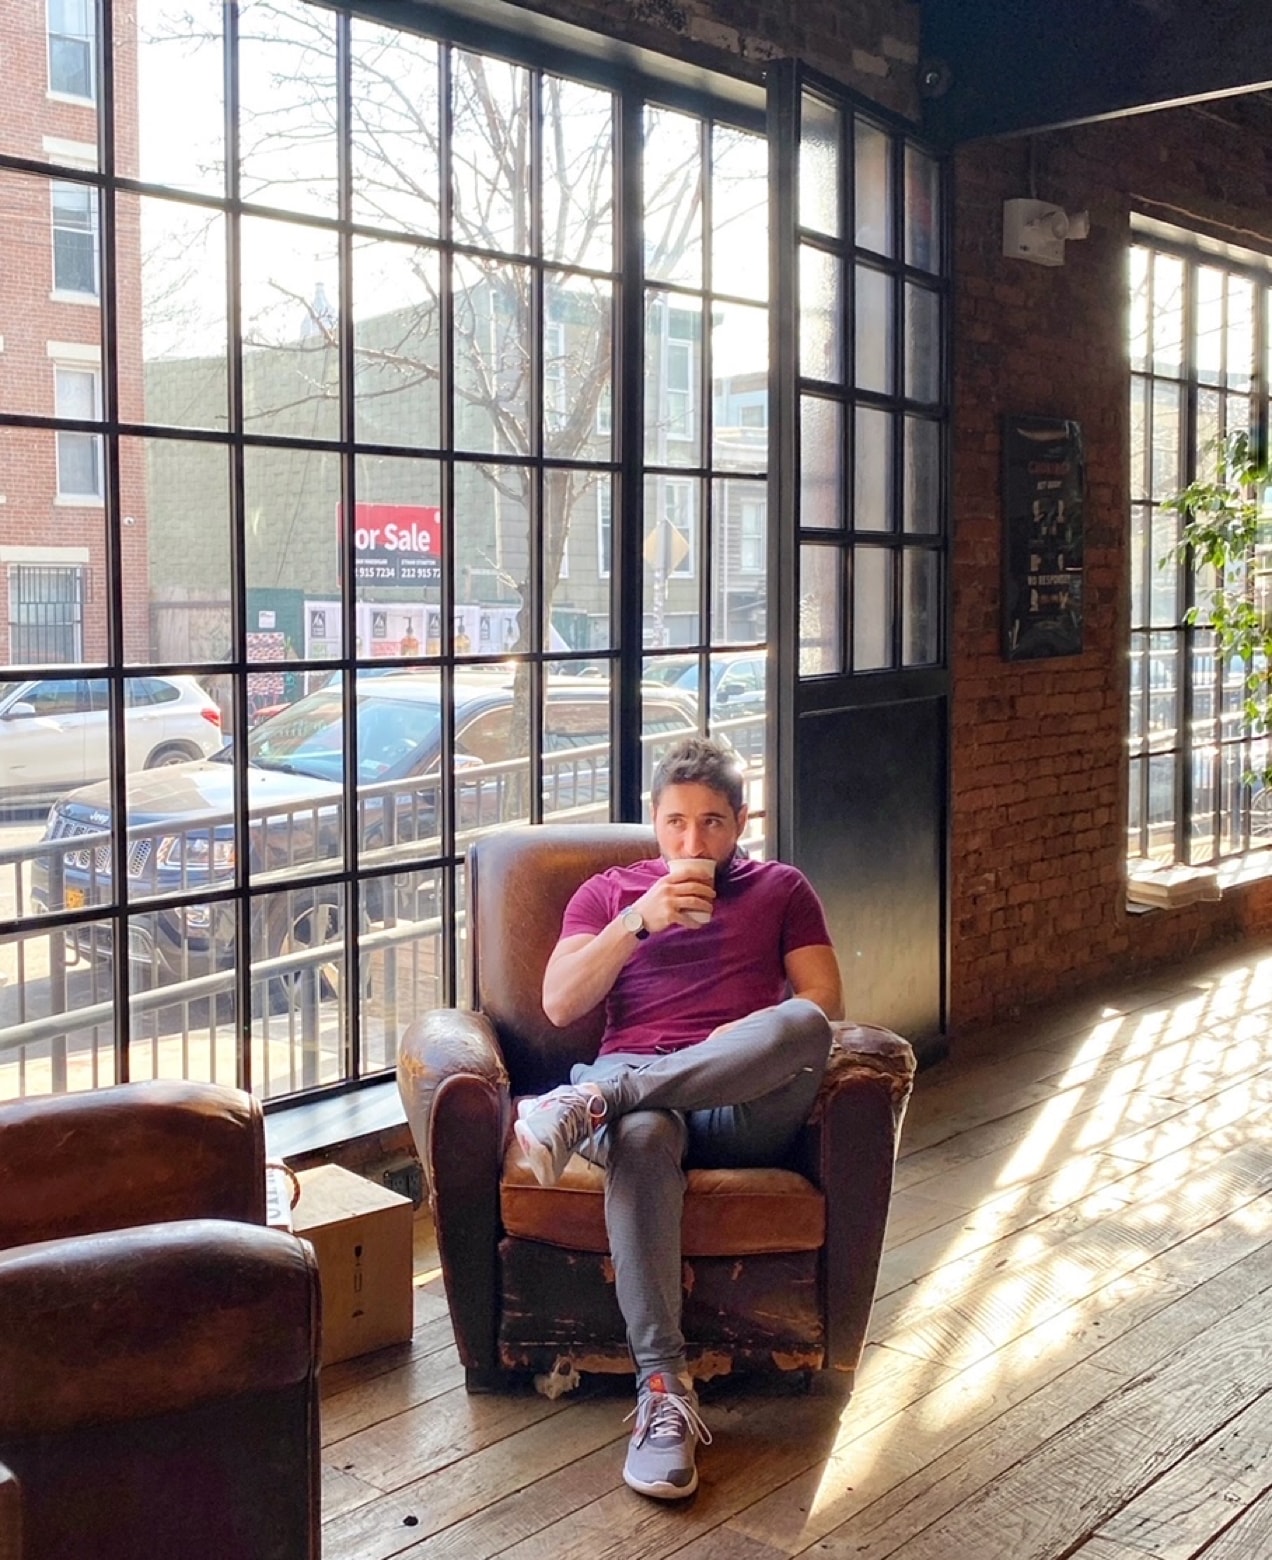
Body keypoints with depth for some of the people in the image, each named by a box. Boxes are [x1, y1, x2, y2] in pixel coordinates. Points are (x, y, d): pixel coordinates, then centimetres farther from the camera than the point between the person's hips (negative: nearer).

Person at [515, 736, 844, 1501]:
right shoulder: (609, 892, 22)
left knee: (800, 1027, -37)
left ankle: (595, 1099, -37)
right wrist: (640, 920, -5)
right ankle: (663, 1389, -41)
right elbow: (560, 1004, 7)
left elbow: (822, 1000, 11)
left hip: (748, 1102, 0)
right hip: (640, 1088, 0)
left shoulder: (782, 888, 23)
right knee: (641, 1136, -41)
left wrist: (752, 1036, -10)